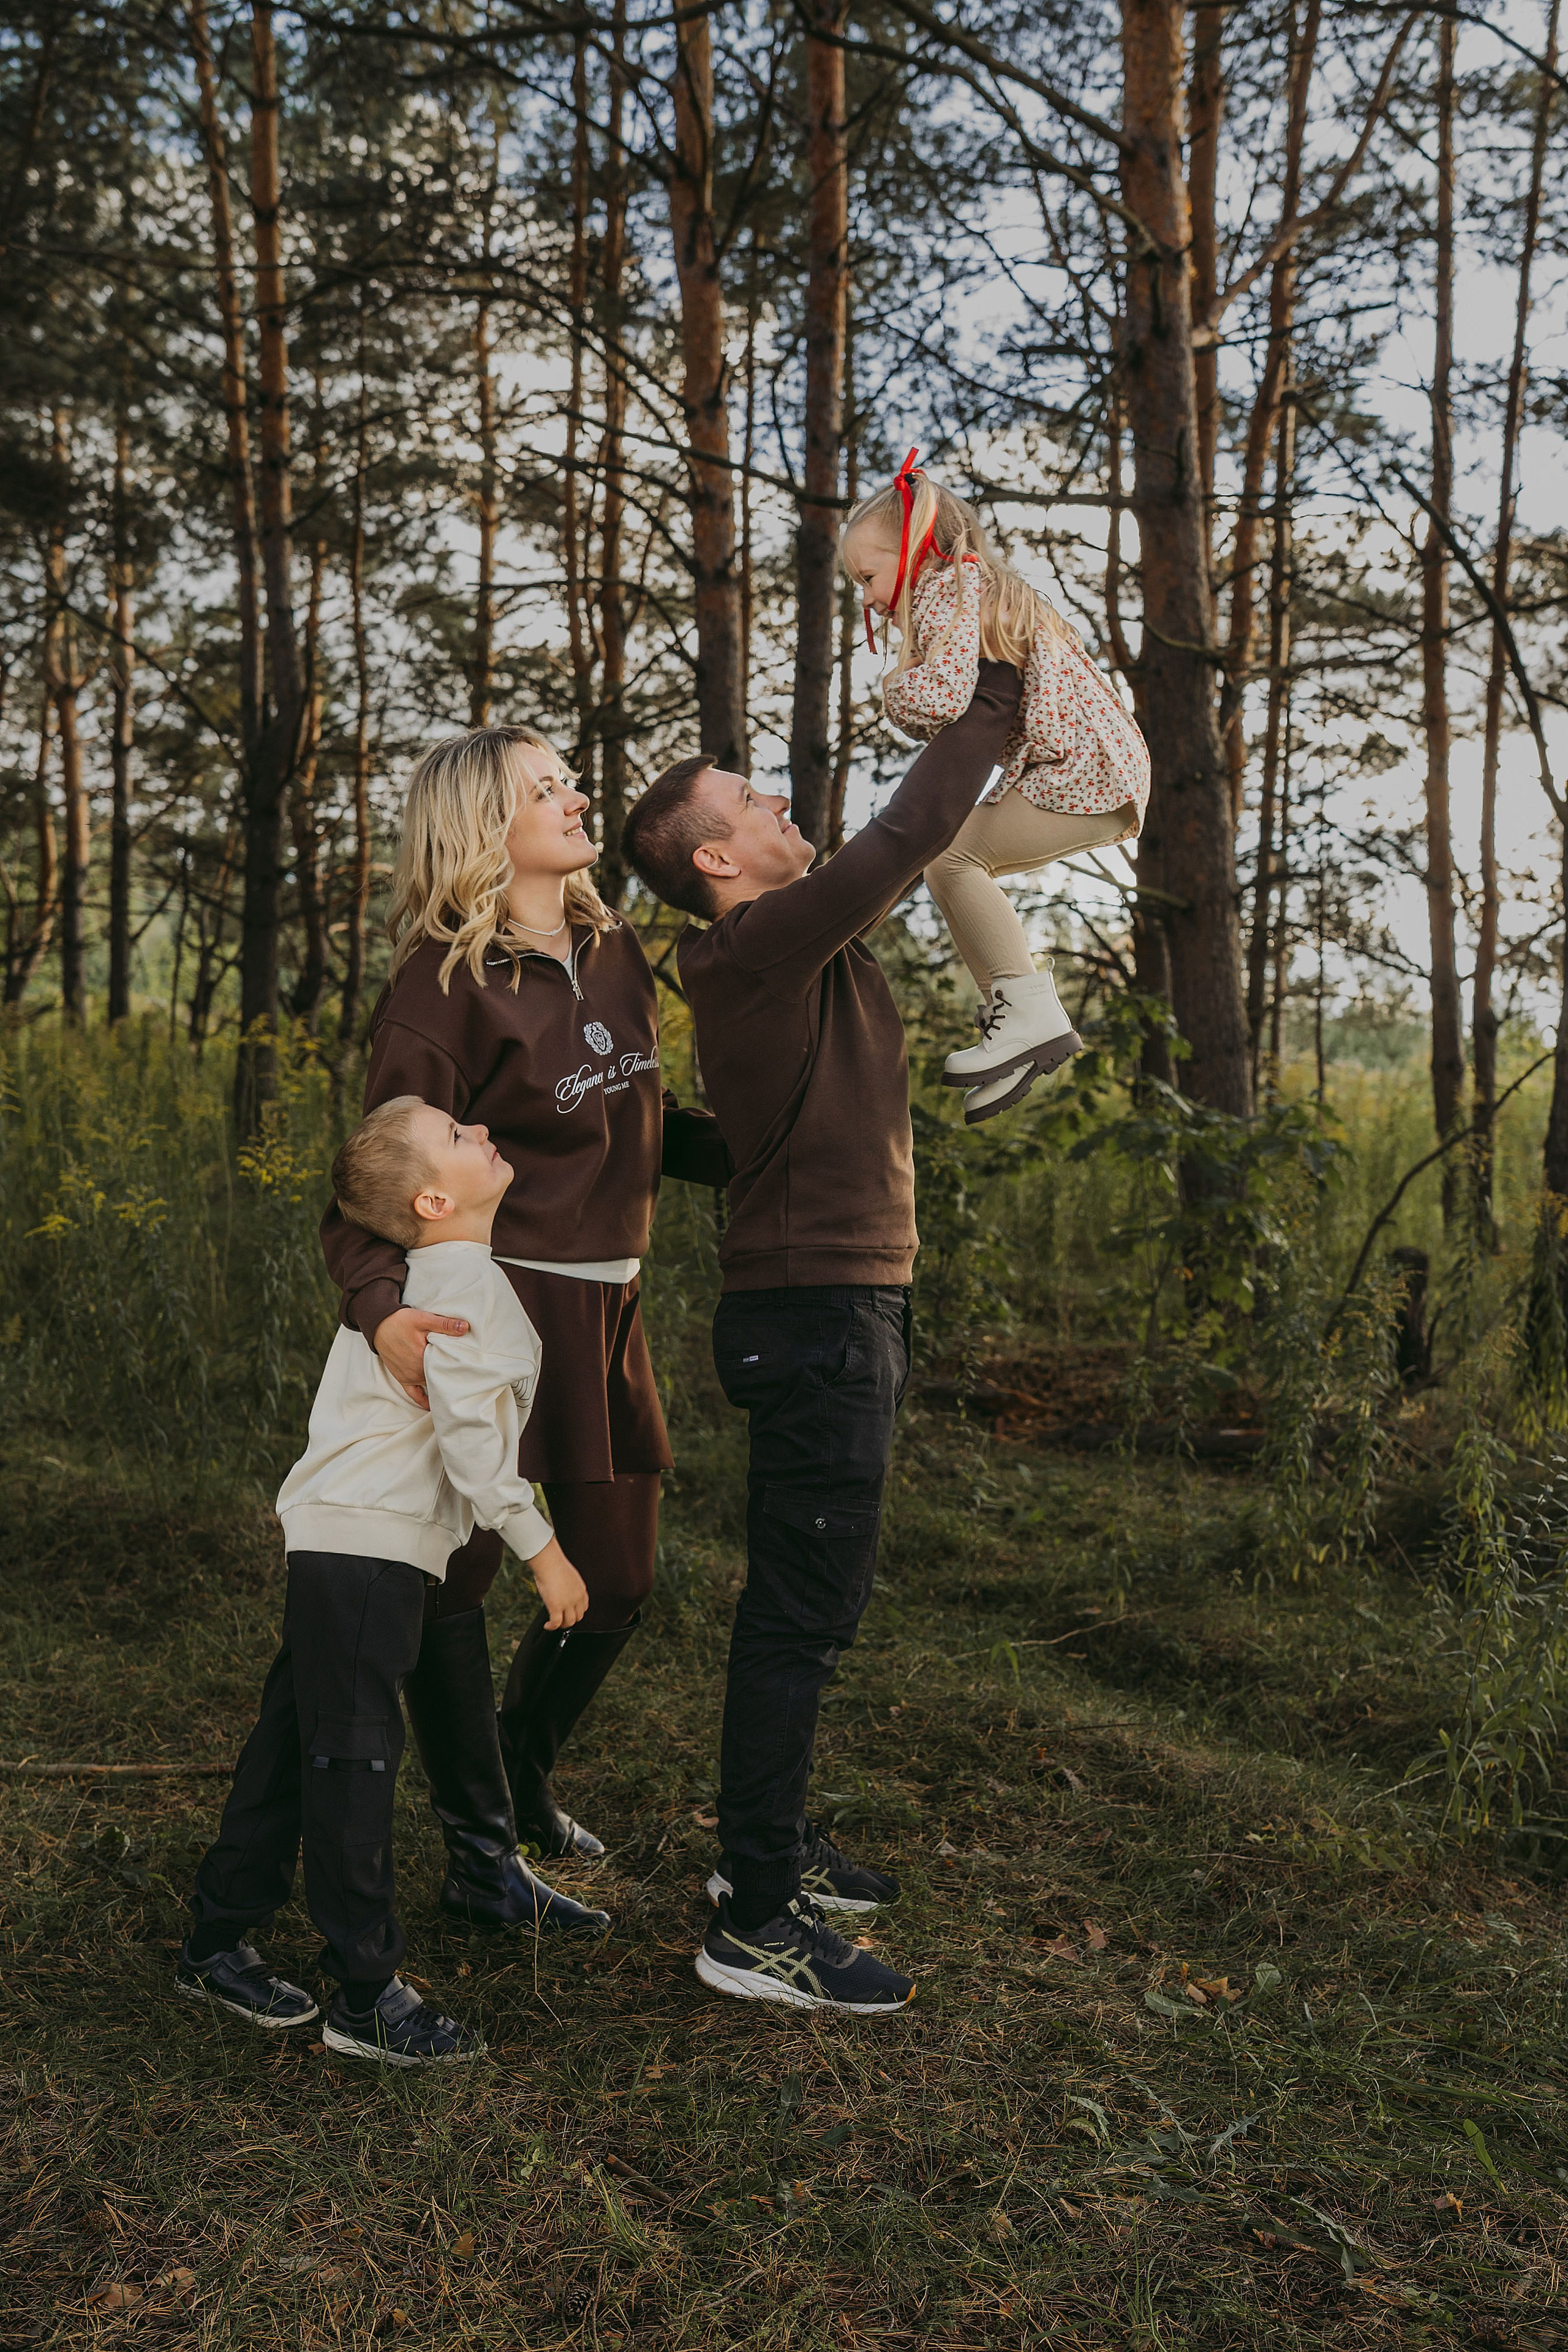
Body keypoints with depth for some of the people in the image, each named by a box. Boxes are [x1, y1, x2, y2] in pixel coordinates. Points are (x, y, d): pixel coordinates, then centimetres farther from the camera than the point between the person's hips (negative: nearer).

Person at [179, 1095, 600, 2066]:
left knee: (295, 1742, 17)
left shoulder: (420, 1279, 15)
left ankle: (220, 1943, 30)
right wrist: (541, 1547, -16)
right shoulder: (465, 1281, -16)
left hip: (332, 1544, 10)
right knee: (354, 1756, -2)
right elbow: (471, 1435, -22)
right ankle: (369, 1994, 8)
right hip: (367, 1549, -10)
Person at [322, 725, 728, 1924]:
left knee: (618, 1582, 16)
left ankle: (523, 1770, 42)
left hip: (608, 1308, 7)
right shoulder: (444, 983, -12)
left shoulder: (617, 951, 9)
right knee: (455, 1570, 5)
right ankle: (479, 1839, 24)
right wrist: (382, 1307, -32)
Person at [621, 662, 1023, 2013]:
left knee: (804, 1602, 18)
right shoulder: (763, 944, -15)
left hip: (839, 1306, 10)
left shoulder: (794, 945, 13)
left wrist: (993, 724, 19)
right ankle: (757, 1924, 3)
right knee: (805, 1612, -6)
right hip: (817, 1311, -10)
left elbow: (904, 852, 26)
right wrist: (996, 699, -6)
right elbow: (908, 835, -19)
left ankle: (768, 1847, 33)